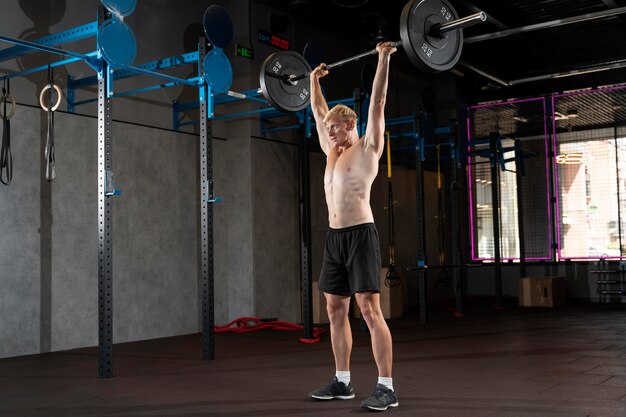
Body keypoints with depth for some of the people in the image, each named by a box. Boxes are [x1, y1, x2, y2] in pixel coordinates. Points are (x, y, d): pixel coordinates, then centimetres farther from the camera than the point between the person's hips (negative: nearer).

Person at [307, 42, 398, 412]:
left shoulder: (368, 148, -1)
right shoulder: (332, 151, 18)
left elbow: (378, 103, -7)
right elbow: (318, 111, 29)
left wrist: (384, 60, -8)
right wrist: (315, 80, 34)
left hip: (361, 235, -8)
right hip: (334, 237, 8)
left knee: (370, 309, -11)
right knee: (336, 310, 9)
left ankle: (386, 388, -9)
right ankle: (343, 382, 19)